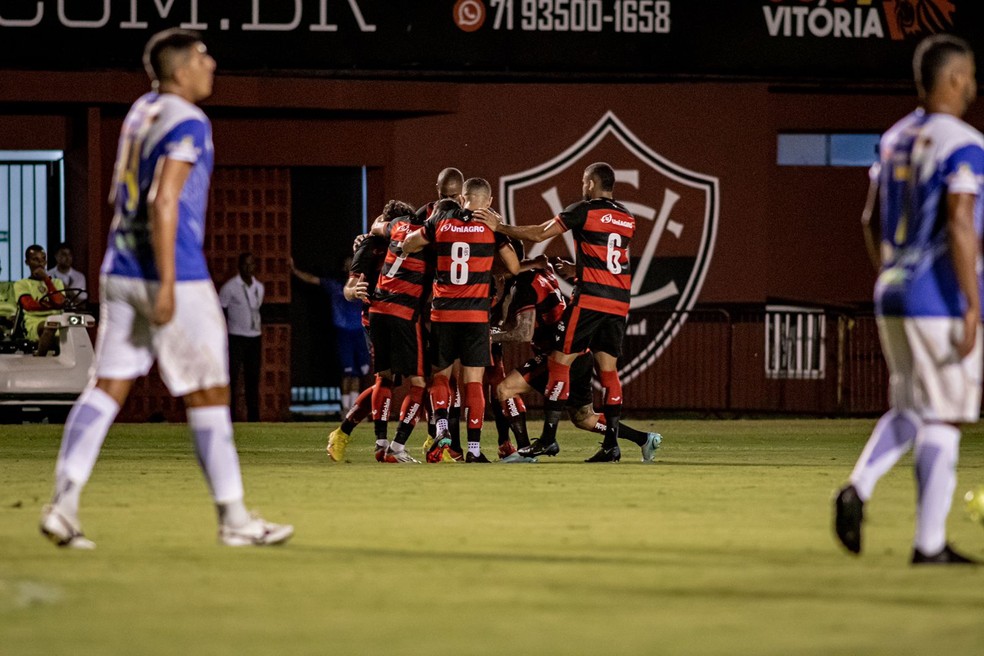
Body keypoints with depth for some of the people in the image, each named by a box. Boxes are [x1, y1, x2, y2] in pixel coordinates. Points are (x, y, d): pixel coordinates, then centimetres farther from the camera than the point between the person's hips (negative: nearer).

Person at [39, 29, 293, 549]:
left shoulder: (141, 111, 14)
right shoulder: (187, 122, -13)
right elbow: (163, 202, -22)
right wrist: (167, 286, -22)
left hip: (120, 272, 8)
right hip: (174, 276, -8)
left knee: (107, 388, 5)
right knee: (208, 395, 1)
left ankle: (63, 503, -5)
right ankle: (233, 518, 7)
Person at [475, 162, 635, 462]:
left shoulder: (585, 210, -5)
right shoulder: (627, 218, 15)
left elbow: (538, 235, -4)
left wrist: (499, 226, 5)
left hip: (590, 298, -6)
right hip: (619, 302, 6)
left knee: (560, 362, 0)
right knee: (608, 369, 6)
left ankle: (548, 437, -2)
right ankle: (611, 444, -1)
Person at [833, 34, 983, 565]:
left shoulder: (895, 139, 11)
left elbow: (872, 219, 18)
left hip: (891, 296, 7)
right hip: (941, 300, -7)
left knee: (908, 410, 19)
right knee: (940, 420, -1)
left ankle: (858, 488, -4)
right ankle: (929, 542, 1)